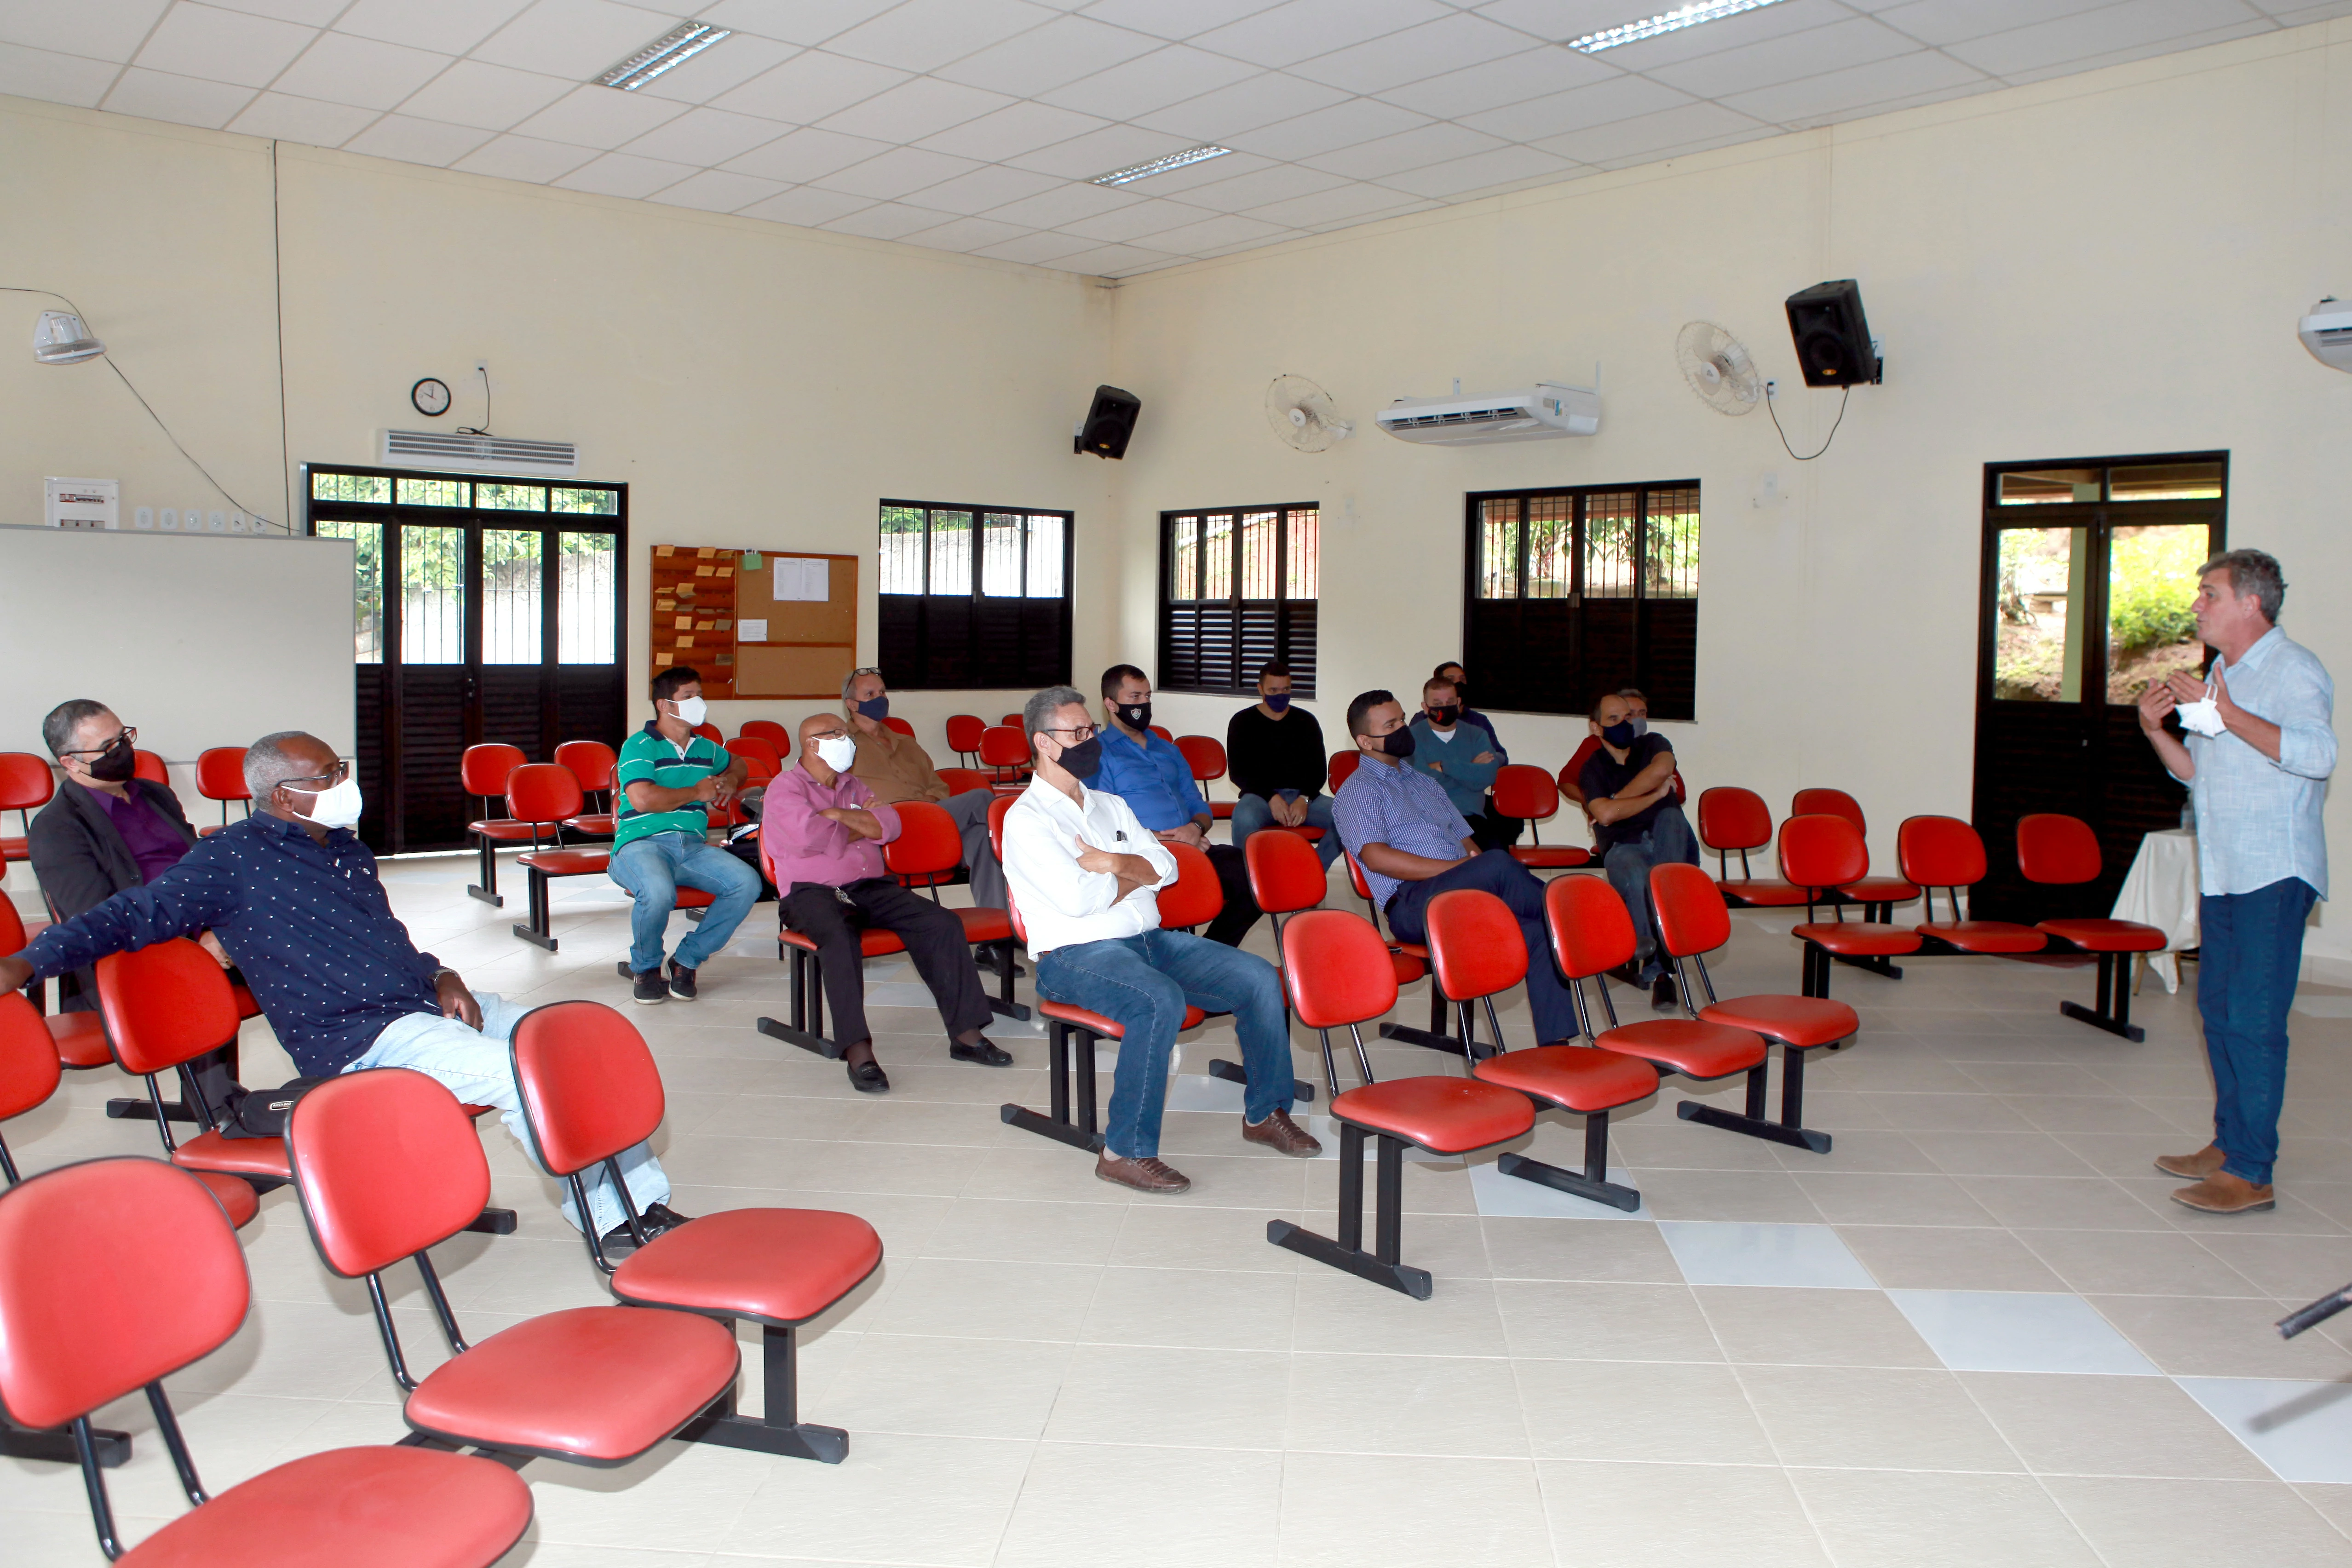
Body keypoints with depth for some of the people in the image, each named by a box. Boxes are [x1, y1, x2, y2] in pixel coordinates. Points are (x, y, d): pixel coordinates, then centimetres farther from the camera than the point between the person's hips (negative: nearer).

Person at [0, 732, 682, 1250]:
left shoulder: (348, 851, 18)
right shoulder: (232, 859, -4)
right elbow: (132, 915, -6)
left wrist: (443, 977, 7)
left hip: (428, 1002, 9)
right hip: (358, 1038, -8)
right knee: (517, 1073, -27)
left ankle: (642, 1198, 2)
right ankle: (606, 1220, -12)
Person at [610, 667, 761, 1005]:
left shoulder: (706, 748, 21)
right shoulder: (639, 746, 0)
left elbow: (738, 764, 44)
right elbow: (643, 799, -17)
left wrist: (731, 781, 19)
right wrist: (697, 792, -4)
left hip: (694, 845, 6)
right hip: (642, 843, -6)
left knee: (748, 883, -22)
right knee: (659, 893, -39)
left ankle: (687, 960, -5)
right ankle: (646, 968, -6)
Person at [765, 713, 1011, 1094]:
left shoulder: (854, 787, 24)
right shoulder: (786, 787, 4)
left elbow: (889, 826, 7)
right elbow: (810, 837, -14)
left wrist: (839, 814, -5)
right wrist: (862, 824, 2)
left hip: (871, 887, 6)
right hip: (812, 891, -6)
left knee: (943, 924, -16)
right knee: (840, 937, -39)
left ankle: (965, 1033, -15)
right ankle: (857, 1049, -40)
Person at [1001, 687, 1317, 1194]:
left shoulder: (1111, 805, 20)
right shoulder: (1026, 819, -4)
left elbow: (1165, 866, 9)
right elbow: (1077, 898, -16)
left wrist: (1113, 862, -9)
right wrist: (1137, 875, 1)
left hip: (1151, 940, 8)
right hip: (1077, 954, -7)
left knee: (1259, 978, -6)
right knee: (1162, 1000, -36)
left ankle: (1265, 1112, 8)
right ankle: (1126, 1151, -27)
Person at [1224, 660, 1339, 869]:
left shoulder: (1306, 721, 16)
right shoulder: (1242, 722, 9)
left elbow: (1319, 769, 11)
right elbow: (1237, 772, 1)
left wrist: (1305, 799, -10)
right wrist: (1272, 798, -14)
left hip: (1303, 795, 3)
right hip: (1261, 795, -3)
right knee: (1244, 818, -40)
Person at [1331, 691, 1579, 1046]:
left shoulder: (1425, 783, 31)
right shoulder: (1357, 791, 8)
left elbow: (1466, 841, 27)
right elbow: (1377, 857, -9)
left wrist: (1479, 868, 1)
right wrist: (1455, 868, -14)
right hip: (1412, 903, -7)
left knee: (1540, 930, -23)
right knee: (1499, 863, -34)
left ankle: (1555, 1044, -27)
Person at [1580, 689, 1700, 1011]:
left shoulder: (1653, 745, 10)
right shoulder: (1593, 768, 7)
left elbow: (1661, 769, -18)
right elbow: (1606, 815, -14)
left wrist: (1614, 803, -12)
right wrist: (1655, 795, -8)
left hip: (1670, 849, 2)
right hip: (1624, 848, -2)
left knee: (1671, 817, -35)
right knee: (1636, 877, -39)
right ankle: (1659, 970, -32)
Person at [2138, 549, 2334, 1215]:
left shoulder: (2294, 670, -9)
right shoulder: (2223, 676, 18)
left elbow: (2318, 754, -26)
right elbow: (2198, 771, 20)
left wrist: (2229, 714, -28)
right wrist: (2157, 729, 4)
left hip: (2274, 874, -9)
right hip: (2223, 873, 9)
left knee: (2254, 1019, -9)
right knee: (2219, 1008, 13)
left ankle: (2251, 1173, -4)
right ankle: (2229, 1144, 24)